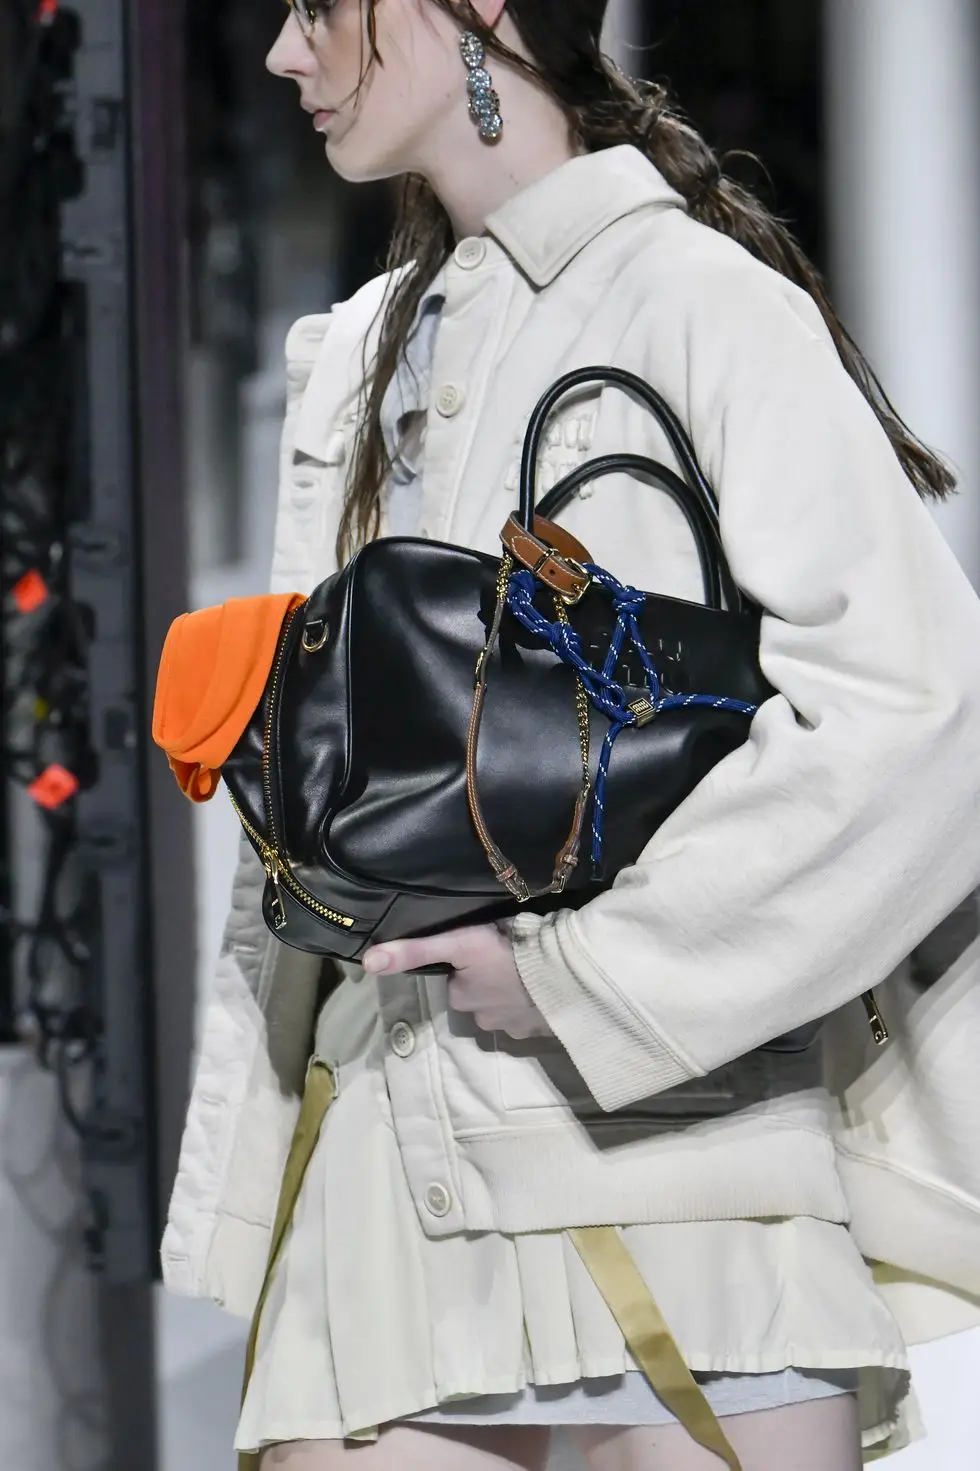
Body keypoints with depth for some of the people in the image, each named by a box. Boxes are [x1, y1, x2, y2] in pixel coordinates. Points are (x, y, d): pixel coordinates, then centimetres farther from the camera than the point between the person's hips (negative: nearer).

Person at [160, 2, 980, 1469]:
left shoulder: (699, 305, -5)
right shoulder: (357, 360, 18)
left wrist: (590, 973, -15)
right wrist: (257, 1136, 15)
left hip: (668, 1117, -7)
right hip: (394, 1151, 7)